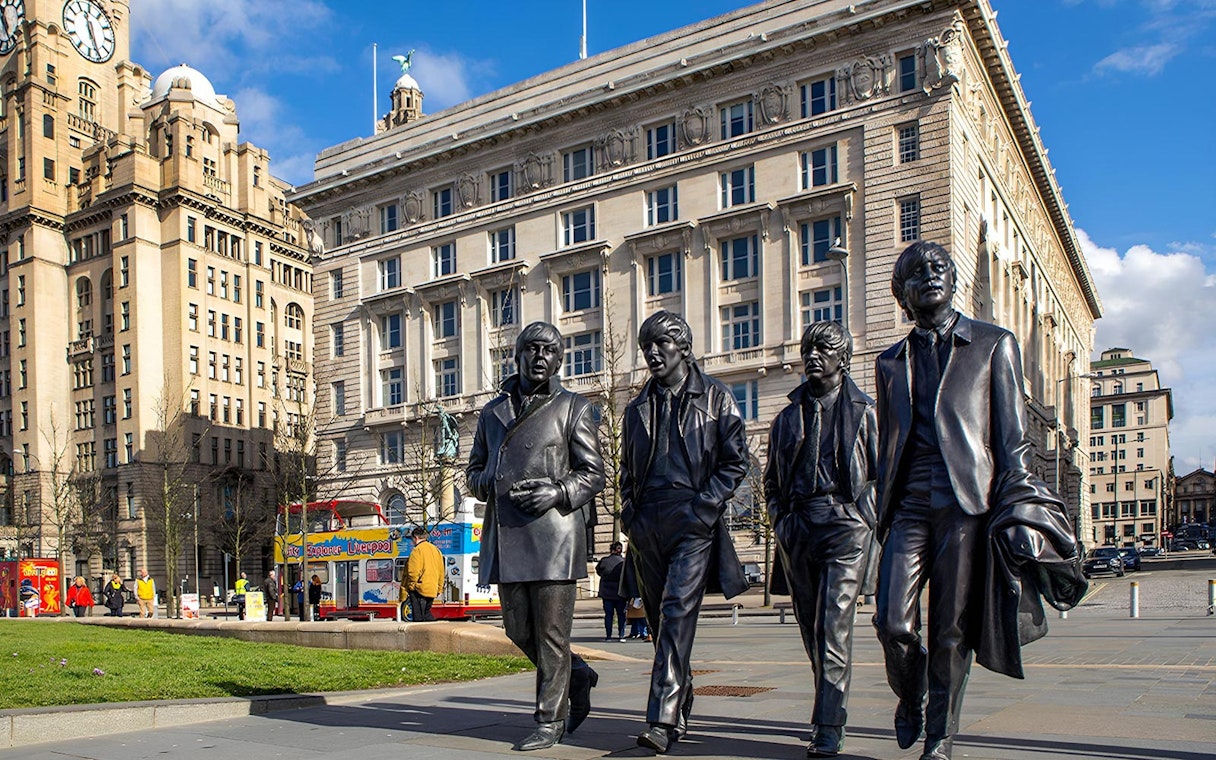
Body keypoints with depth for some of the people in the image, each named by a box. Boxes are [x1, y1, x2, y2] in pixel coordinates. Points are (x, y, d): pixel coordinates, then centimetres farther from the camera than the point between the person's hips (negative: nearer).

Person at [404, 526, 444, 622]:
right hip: (432, 590, 7)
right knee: (427, 613, 19)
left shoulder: (417, 550, -10)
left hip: (420, 590, -7)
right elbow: (441, 572, 18)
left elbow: (413, 572, -15)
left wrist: (410, 587, -4)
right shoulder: (436, 549, 14)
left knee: (419, 618, -4)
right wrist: (439, 589, 23)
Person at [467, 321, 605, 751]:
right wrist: (495, 486, -3)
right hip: (506, 535, 5)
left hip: (553, 534, -5)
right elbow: (475, 471, 20)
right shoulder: (493, 412, 17)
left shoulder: (573, 408, 6)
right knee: (518, 628, 10)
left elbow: (593, 473, 2)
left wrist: (557, 492, -16)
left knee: (551, 631, -2)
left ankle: (550, 720, 10)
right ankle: (576, 676, 32)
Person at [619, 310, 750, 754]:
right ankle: (680, 708, 25)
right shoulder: (638, 408, 19)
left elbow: (737, 461, 0)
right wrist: (629, 513, 8)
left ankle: (664, 720, -19)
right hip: (646, 525, 5)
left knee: (677, 613, -16)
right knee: (659, 618, 10)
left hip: (693, 522, -5)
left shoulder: (715, 398, 5)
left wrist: (703, 505, -10)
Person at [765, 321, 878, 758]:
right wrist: (781, 520, 8)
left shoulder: (865, 412, 7)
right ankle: (829, 713, 26)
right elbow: (772, 480, 22)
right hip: (798, 529, 4)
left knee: (833, 628, -13)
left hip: (845, 525, -4)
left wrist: (861, 517, -5)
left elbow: (883, 474, 5)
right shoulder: (788, 418, 17)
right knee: (812, 629, 10)